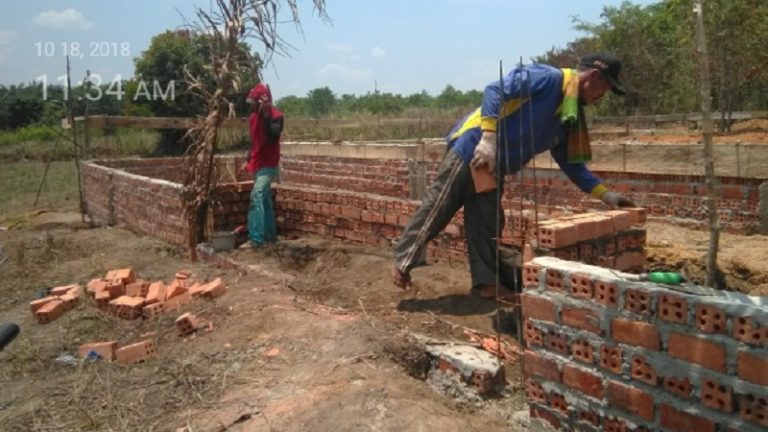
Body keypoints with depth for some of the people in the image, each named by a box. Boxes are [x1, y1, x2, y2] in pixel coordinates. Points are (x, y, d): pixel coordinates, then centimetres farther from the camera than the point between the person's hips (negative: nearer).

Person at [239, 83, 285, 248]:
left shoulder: (276, 116, -13)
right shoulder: (254, 116, 10)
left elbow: (273, 136, -30)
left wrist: (267, 114, -33)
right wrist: (248, 160, 18)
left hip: (268, 164, -8)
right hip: (257, 164, 8)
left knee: (257, 195, -20)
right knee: (265, 199, 12)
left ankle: (256, 238, -22)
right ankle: (270, 235, 20)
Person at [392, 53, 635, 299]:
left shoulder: (570, 118, 14)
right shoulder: (548, 78, -13)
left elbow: (571, 163, 17)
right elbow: (495, 90, -21)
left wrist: (604, 193, 8)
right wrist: (489, 139, -29)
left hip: (494, 167, 9)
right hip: (473, 147, -9)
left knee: (488, 223, 8)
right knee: (438, 208, -3)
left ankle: (487, 282, 14)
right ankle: (403, 262, 7)